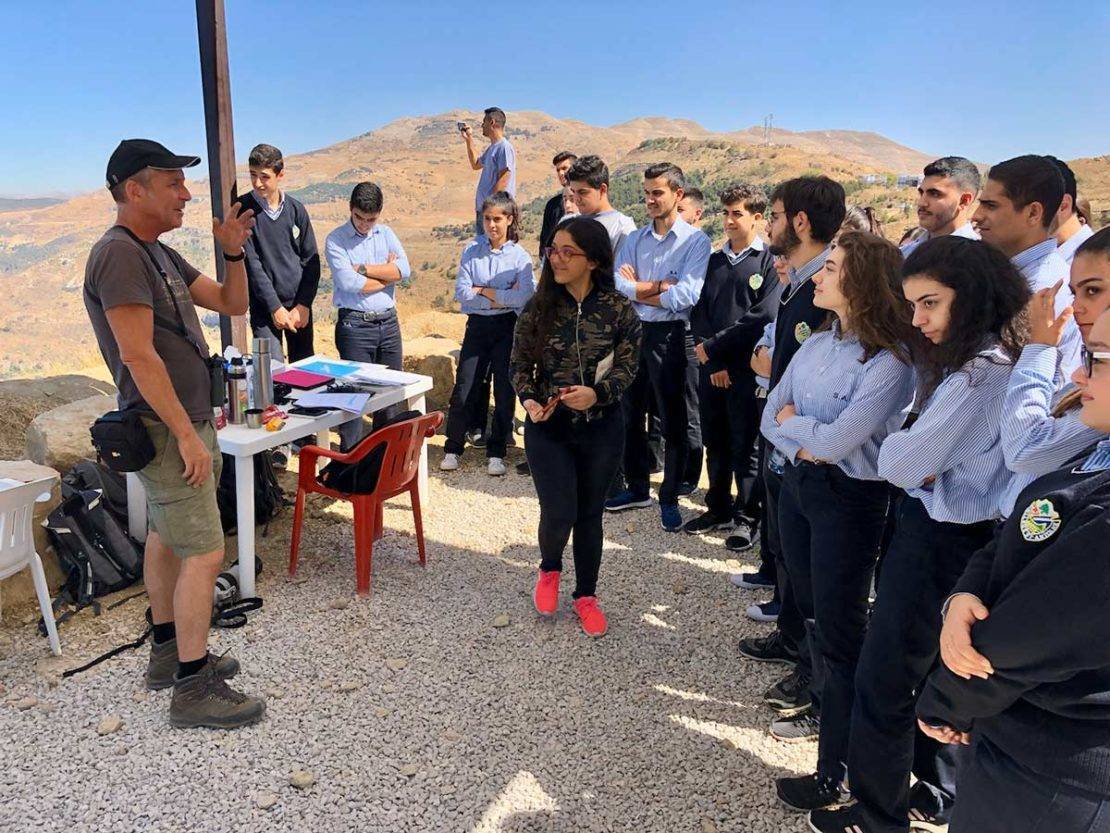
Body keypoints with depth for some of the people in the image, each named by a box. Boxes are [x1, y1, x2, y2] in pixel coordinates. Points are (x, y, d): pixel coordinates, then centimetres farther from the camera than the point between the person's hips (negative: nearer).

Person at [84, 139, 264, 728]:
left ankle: (169, 652, 31)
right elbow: (138, 356, -23)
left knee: (166, 538, 18)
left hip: (183, 422, 10)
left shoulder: (159, 254, 12)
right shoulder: (119, 254, -17)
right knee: (204, 554, -8)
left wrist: (233, 253, -1)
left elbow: (231, 304, 16)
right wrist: (187, 435, -22)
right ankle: (193, 689, 1)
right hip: (166, 430, -10)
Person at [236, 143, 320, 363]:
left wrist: (304, 304, -4)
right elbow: (251, 264, -8)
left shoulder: (296, 209, 5)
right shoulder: (243, 210, -4)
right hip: (265, 306, -3)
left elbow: (311, 260, 5)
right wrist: (275, 307, -13)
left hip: (299, 305, 3)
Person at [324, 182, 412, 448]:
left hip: (388, 322, 5)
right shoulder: (336, 241, -4)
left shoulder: (386, 234, 10)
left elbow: (404, 270, -6)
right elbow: (349, 283, -18)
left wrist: (362, 268, -11)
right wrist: (387, 275, -5)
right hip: (354, 324, -5)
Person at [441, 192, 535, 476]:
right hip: (477, 325, 1)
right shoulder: (471, 251, 2)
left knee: (504, 391, 3)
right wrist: (501, 297, -13)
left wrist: (482, 290, -11)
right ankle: (452, 449, 12)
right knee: (463, 389, -1)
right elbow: (461, 292, -7)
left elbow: (524, 296, -17)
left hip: (507, 327, -1)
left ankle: (496, 453, 16)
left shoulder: (519, 255, -3)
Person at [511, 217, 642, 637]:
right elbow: (520, 363, 3)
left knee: (589, 513, 11)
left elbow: (627, 365, -4)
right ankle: (549, 568, 27)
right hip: (548, 427, 0)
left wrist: (597, 393, -23)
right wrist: (529, 400, -16)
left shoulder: (618, 308, -7)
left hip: (601, 427, 0)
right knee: (559, 513, -8)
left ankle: (586, 594, 31)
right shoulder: (539, 307, -5)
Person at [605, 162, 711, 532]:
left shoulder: (695, 241, -7)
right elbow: (616, 284, -4)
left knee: (675, 423, 5)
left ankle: (669, 498, 20)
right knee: (631, 414, 15)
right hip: (634, 332, 5)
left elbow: (684, 297, -19)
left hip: (672, 337, -5)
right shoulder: (635, 239, 8)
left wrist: (637, 289, -9)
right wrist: (659, 286, -15)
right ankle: (636, 488, 31)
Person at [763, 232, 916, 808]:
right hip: (797, 484, 7)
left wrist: (792, 420, -8)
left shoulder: (890, 361, -19)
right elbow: (770, 420, 3)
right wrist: (809, 441, -14)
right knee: (812, 607, 21)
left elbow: (836, 440, -25)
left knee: (839, 628, 2)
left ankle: (837, 775, 15)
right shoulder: (816, 344, 4)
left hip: (848, 499, -7)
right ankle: (823, 709, 44)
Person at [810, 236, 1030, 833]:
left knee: (883, 677, 5)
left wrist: (895, 450, -4)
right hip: (940, 524, 10)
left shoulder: (979, 371, -24)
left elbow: (905, 463, -23)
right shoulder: (978, 357, 7)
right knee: (936, 669, 22)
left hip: (939, 538, -10)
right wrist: (913, 456, -10)